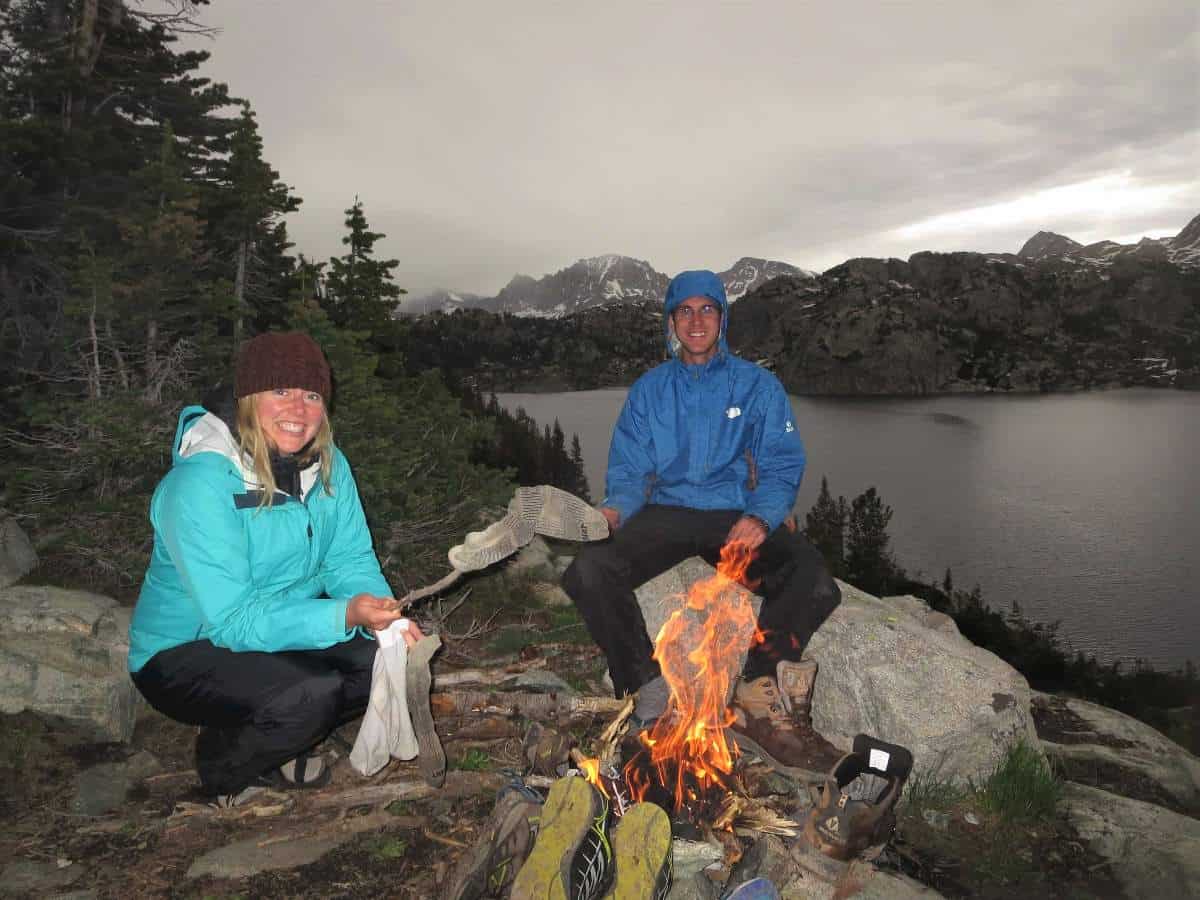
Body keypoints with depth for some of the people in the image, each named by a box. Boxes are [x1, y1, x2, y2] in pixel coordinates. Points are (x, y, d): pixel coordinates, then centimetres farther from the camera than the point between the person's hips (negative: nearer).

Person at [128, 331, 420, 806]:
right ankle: (223, 766, 4)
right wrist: (345, 615, -41)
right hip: (183, 654, -6)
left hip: (284, 628, 7)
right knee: (311, 693, -30)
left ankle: (275, 747, 13)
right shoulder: (200, 484, -28)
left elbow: (351, 560, -5)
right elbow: (232, 622, -30)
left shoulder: (327, 464, -7)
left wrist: (388, 618, -26)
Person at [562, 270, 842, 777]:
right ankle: (653, 698, -23)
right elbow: (629, 471, 9)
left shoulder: (758, 386, 8)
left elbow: (781, 466, 1)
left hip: (738, 517, -1)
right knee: (589, 571, -29)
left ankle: (757, 703, -24)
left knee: (814, 582, -32)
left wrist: (760, 517, -20)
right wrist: (614, 509, -15)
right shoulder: (648, 390, 14)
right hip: (666, 514, 2)